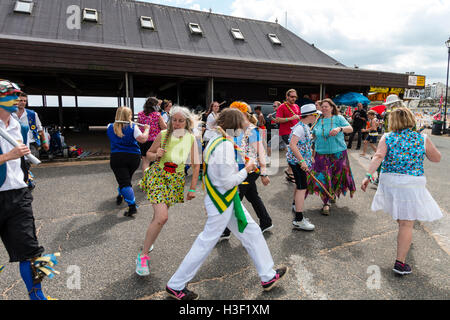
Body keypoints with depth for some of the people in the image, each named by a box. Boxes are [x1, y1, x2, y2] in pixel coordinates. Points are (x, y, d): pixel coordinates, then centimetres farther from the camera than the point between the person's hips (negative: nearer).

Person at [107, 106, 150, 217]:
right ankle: (120, 196, 44)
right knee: (127, 178, 24)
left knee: (124, 182, -6)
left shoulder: (110, 127, 6)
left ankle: (132, 206, -18)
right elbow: (143, 139, -15)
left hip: (116, 157, 0)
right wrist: (146, 129, 1)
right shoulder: (133, 127, -5)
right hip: (134, 157, 1)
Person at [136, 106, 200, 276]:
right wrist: (156, 155, -20)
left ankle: (148, 239, 42)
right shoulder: (163, 135, -8)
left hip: (176, 180, 3)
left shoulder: (191, 139, -4)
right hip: (157, 176, -3)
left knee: (160, 214, 11)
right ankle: (143, 255, -2)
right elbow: (148, 154, 4)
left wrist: (192, 189, -3)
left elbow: (196, 165, 0)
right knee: (162, 216, -18)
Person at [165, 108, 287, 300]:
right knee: (206, 243, 4)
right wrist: (246, 170, -9)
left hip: (227, 200, 10)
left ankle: (268, 276, 31)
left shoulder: (215, 140, 6)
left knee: (252, 232, 16)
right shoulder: (226, 145, -23)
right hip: (222, 203, -10)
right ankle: (175, 286, 22)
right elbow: (228, 182, -24)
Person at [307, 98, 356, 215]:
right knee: (323, 178, -7)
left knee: (337, 176, 8)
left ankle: (334, 192, 37)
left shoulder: (338, 118, 2)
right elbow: (313, 135, 15)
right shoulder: (318, 121, 9)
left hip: (338, 153, -1)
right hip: (322, 154, 1)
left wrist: (340, 128, -30)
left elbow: (350, 129, -10)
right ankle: (326, 203, 3)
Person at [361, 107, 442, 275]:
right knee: (407, 223, 1)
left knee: (400, 218, 28)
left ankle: (405, 240, 53)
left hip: (389, 181, 3)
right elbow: (436, 158, 12)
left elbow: (378, 157, -18)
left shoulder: (387, 138, -3)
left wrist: (368, 176, -24)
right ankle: (400, 262, 0)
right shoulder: (423, 139, -1)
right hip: (412, 184, -2)